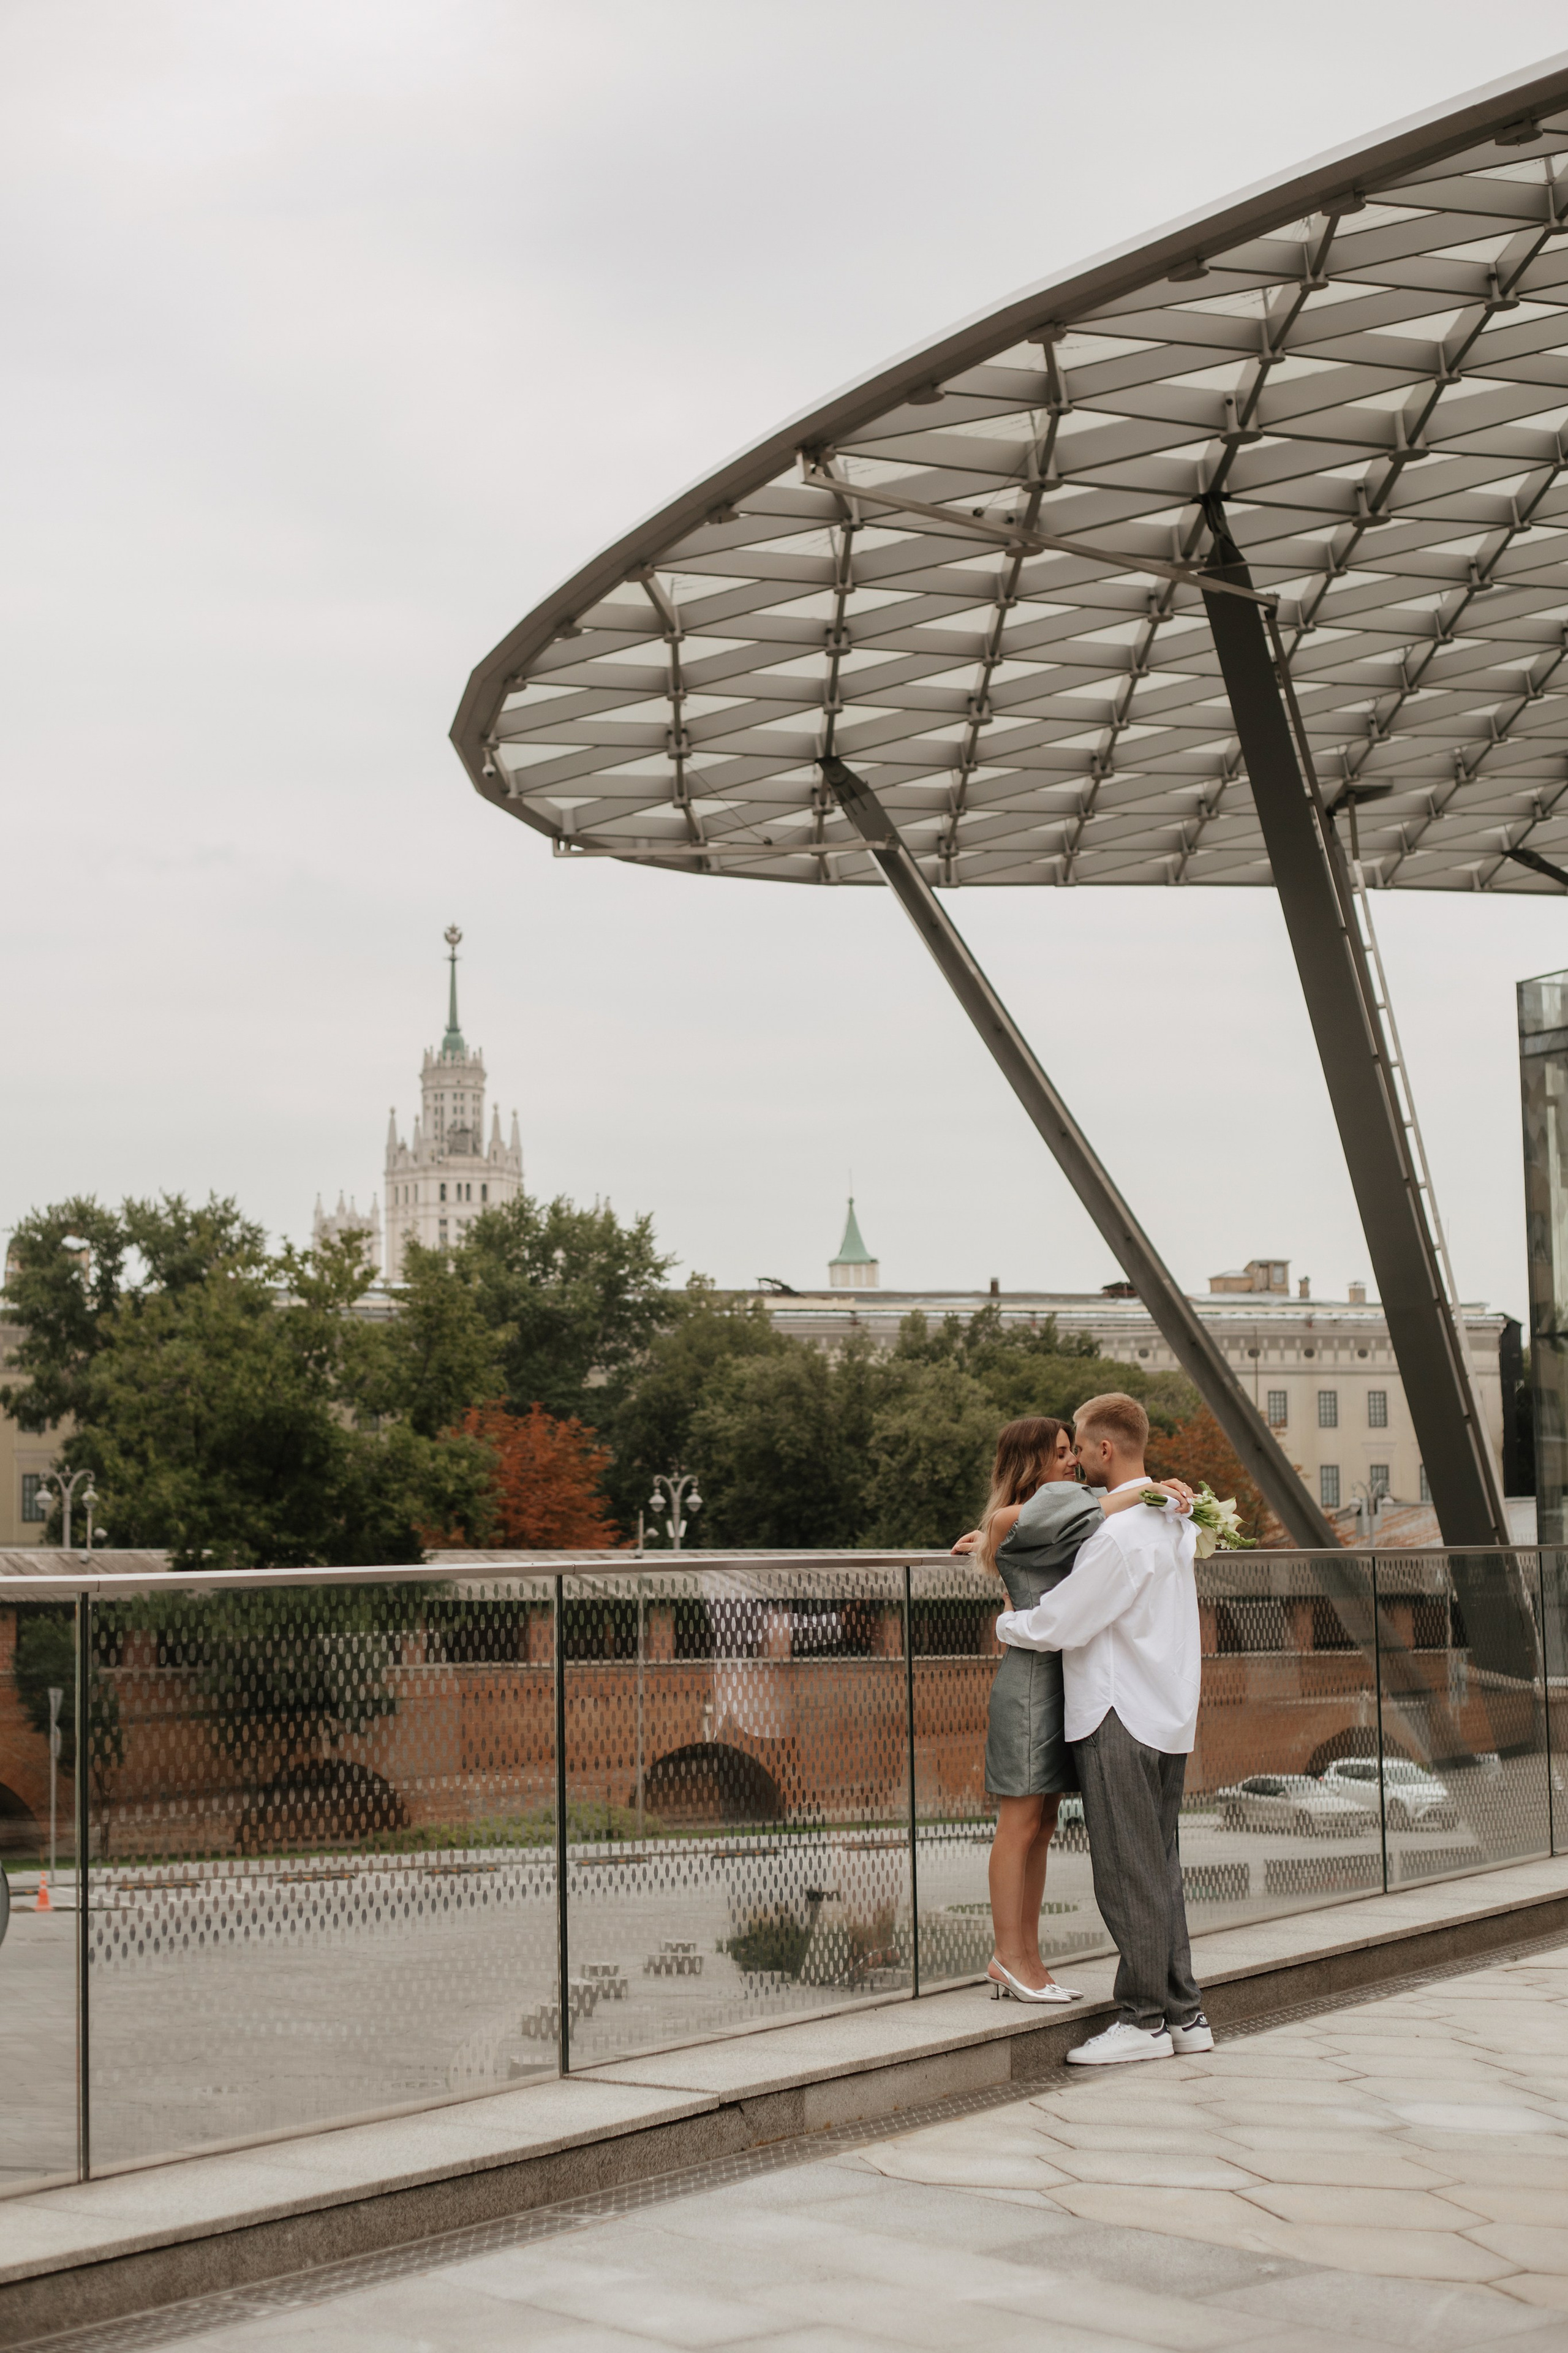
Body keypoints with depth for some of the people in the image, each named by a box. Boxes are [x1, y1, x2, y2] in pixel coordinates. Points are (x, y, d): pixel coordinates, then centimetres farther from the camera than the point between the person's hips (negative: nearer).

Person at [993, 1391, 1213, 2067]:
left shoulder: (1119, 1534, -19)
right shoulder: (1174, 1521, 13)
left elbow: (1058, 1624, -17)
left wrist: (1005, 1624, 4)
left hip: (1121, 1720, -10)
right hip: (1168, 1715, 10)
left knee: (1129, 1875, -3)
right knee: (1158, 1870, 14)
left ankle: (1144, 2020, 2)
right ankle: (1183, 2012, 17)